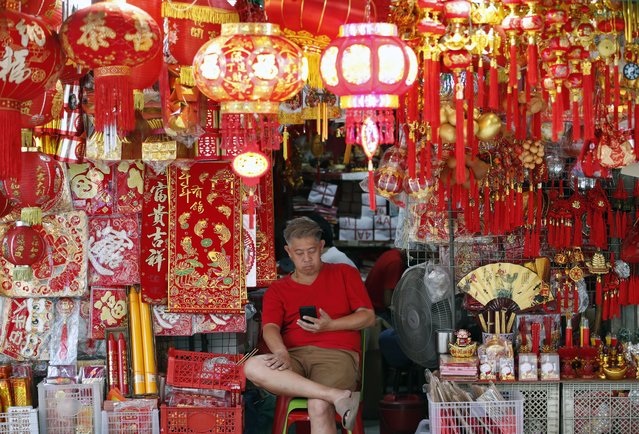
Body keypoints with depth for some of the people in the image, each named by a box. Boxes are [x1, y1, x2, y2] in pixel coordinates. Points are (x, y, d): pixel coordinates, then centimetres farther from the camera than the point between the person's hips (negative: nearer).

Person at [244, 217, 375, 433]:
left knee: (319, 406, -36)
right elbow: (270, 328, 2)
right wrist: (282, 353, -22)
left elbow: (368, 316, 10)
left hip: (337, 354, -3)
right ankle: (336, 396, -37)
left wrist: (329, 326, -8)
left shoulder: (344, 274, 19)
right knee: (252, 367, -33)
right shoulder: (277, 290, 20)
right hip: (295, 356, 3)